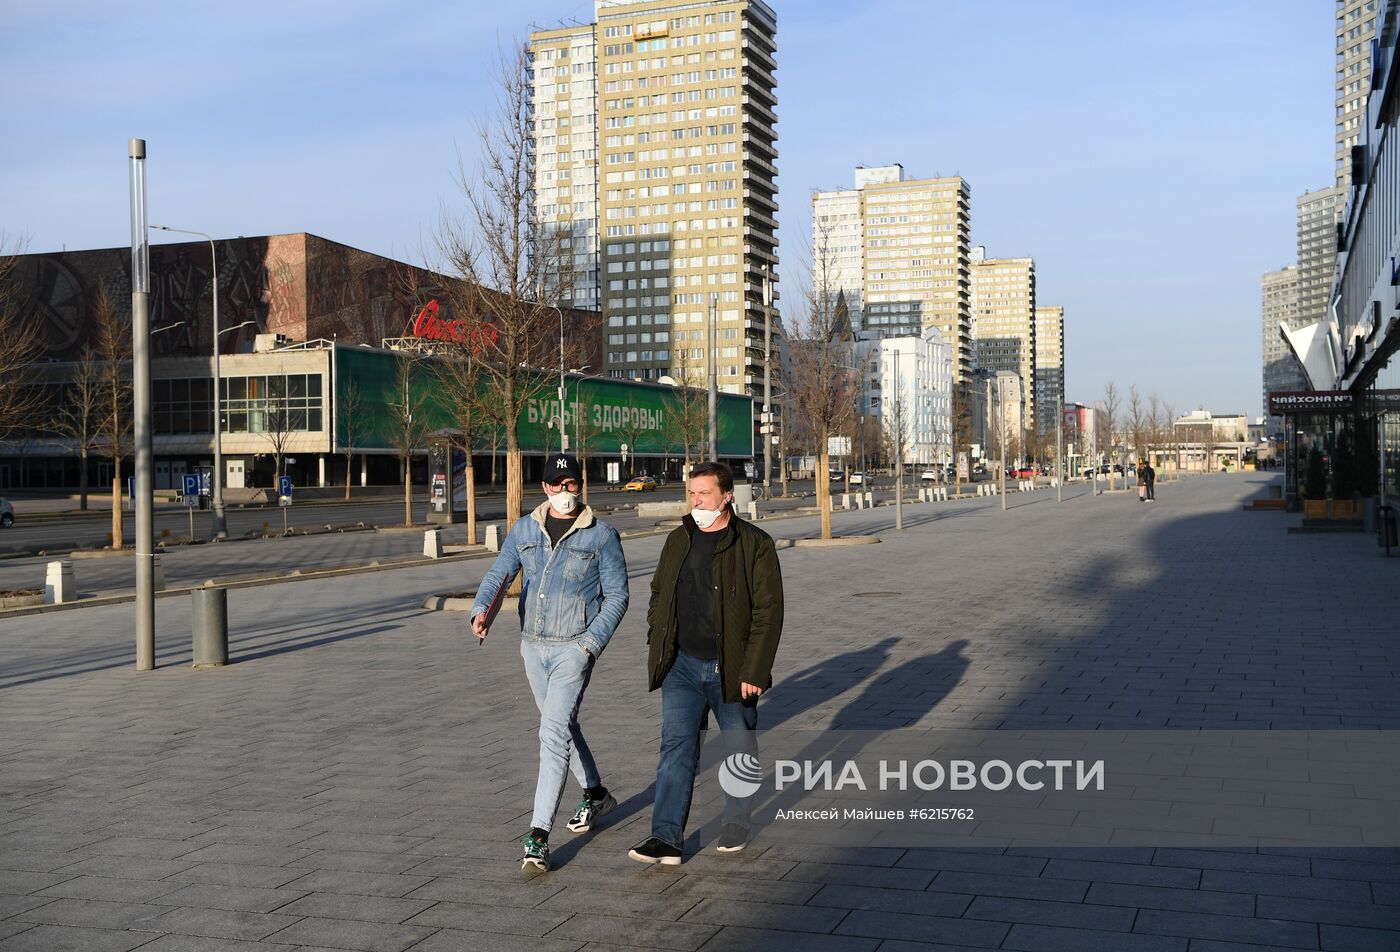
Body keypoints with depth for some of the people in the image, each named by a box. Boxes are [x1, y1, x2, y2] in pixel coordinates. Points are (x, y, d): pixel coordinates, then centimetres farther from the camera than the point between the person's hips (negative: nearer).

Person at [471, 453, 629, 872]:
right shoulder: (524, 530, 6)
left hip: (575, 647, -6)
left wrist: (592, 642, -14)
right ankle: (596, 795, 41)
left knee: (555, 732, -16)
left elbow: (617, 595, -3)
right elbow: (498, 575, 2)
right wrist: (482, 610, -20)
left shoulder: (601, 535, -5)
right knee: (563, 725, 20)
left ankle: (538, 833, -17)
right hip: (533, 646, 6)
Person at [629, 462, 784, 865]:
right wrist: (658, 647, 10)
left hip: (731, 669, -3)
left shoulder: (754, 545, -9)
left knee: (739, 750, 11)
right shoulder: (678, 541, 8)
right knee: (677, 745, -6)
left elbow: (768, 612, -12)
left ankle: (735, 822, 31)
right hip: (683, 666, 3)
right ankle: (667, 837, -9)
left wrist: (754, 671, -16)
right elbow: (658, 595, 20)